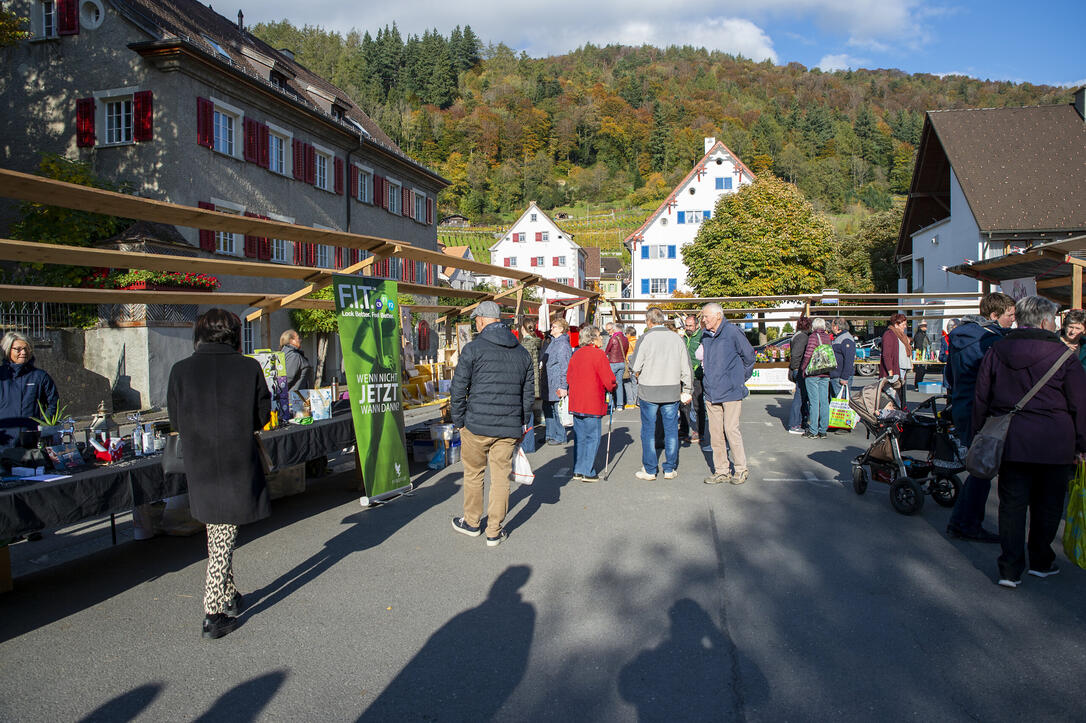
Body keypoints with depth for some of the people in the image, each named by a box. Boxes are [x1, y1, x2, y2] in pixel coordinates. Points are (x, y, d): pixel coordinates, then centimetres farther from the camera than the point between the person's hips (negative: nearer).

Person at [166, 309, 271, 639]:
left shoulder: (181, 370, -4)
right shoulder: (249, 367, -8)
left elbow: (175, 420, 4)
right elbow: (262, 416, -2)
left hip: (199, 467, 2)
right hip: (238, 465, -2)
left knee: (216, 534, 19)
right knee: (225, 538, 7)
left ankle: (229, 596, 33)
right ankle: (214, 613, 7)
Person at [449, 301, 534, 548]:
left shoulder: (473, 348, -6)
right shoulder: (522, 352, 10)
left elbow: (459, 389, -7)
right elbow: (529, 392, 14)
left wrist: (458, 421, 4)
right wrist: (523, 422, 22)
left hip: (477, 425, -3)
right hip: (509, 427, 4)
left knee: (473, 473, 14)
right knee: (501, 477, 9)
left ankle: (471, 522, 29)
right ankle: (494, 532, 15)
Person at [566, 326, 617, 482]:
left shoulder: (576, 354, 11)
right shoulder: (599, 354, -11)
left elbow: (569, 377, 17)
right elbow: (608, 380, -12)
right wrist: (612, 387, 8)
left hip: (576, 403, 7)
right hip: (592, 403, -7)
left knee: (579, 437, 13)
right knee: (592, 437, 1)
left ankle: (577, 470, 17)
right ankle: (588, 472, 2)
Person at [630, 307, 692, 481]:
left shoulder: (645, 338, -9)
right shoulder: (677, 338, 3)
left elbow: (635, 368, -10)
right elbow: (686, 368, 6)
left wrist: (639, 375, 12)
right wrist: (686, 390, 15)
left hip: (648, 391, -3)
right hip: (672, 390, 3)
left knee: (648, 431, 6)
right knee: (671, 430, 10)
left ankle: (649, 470, 12)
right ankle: (670, 469, 16)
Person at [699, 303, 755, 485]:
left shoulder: (732, 332, -9)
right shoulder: (705, 336, 11)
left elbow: (749, 355, 0)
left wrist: (741, 378, 7)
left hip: (731, 391, -6)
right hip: (711, 393, 6)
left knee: (731, 429, -6)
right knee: (715, 432, 6)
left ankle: (741, 469, 11)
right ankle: (722, 471, 16)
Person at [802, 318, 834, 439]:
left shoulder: (813, 336, -8)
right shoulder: (828, 337, 11)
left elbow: (808, 354, -16)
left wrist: (804, 369, -7)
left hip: (813, 374, -6)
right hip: (825, 374, 6)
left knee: (814, 402, -4)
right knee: (824, 402, 8)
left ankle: (813, 431, -2)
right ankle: (823, 430, 12)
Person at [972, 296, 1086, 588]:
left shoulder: (996, 351, 2)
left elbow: (981, 398, 5)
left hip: (1011, 441, 2)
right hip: (1054, 443, -2)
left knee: (1012, 504, 6)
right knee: (1047, 505, 14)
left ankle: (1011, 569, 5)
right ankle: (1041, 561, 28)